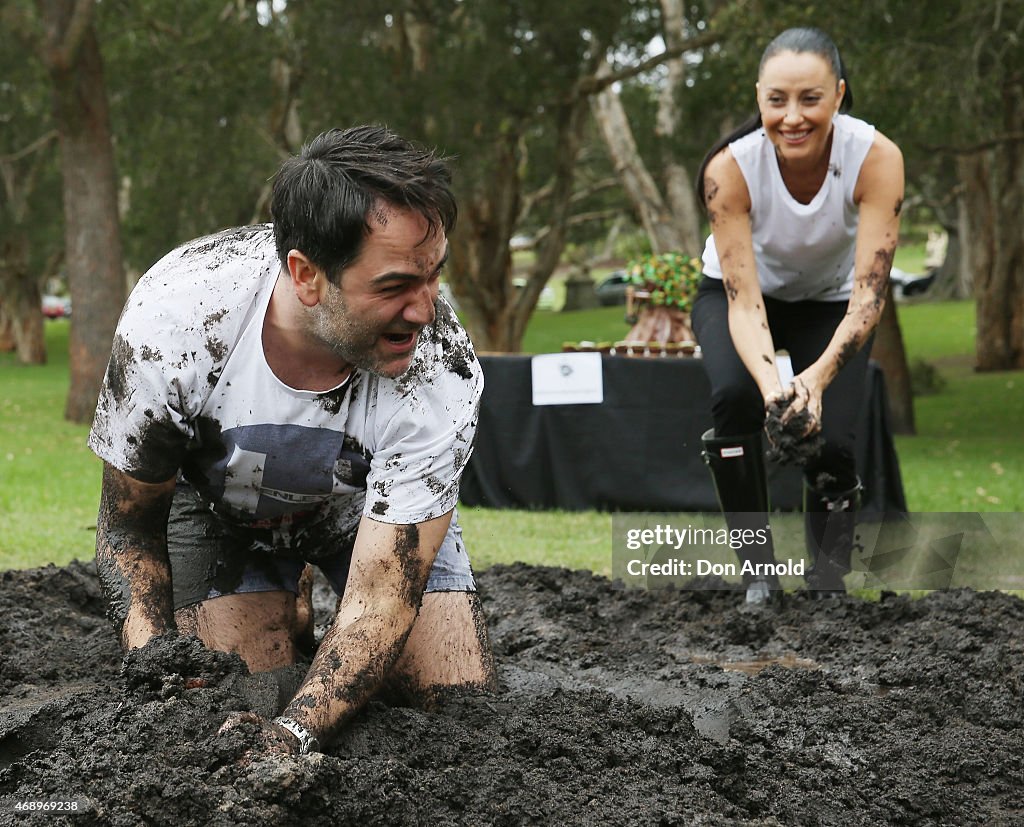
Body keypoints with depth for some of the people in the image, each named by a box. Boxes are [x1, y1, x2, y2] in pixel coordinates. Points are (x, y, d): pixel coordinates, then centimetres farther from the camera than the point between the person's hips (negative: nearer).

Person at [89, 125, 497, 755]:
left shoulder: (441, 376, -38)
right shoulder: (171, 319, -37)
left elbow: (379, 604, -36)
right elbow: (128, 524, -20)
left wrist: (287, 742, -52)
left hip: (373, 504, 1)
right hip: (219, 500, 0)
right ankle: (292, 626, 19)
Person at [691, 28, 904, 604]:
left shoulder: (876, 158, -33)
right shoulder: (731, 167, -33)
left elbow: (870, 292, -36)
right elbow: (743, 300, -34)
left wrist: (817, 377, -53)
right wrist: (772, 384, -53)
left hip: (831, 301, 1)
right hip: (743, 291, -1)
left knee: (830, 444, -18)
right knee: (736, 393, -30)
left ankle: (829, 587, 7)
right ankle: (759, 573, -17)